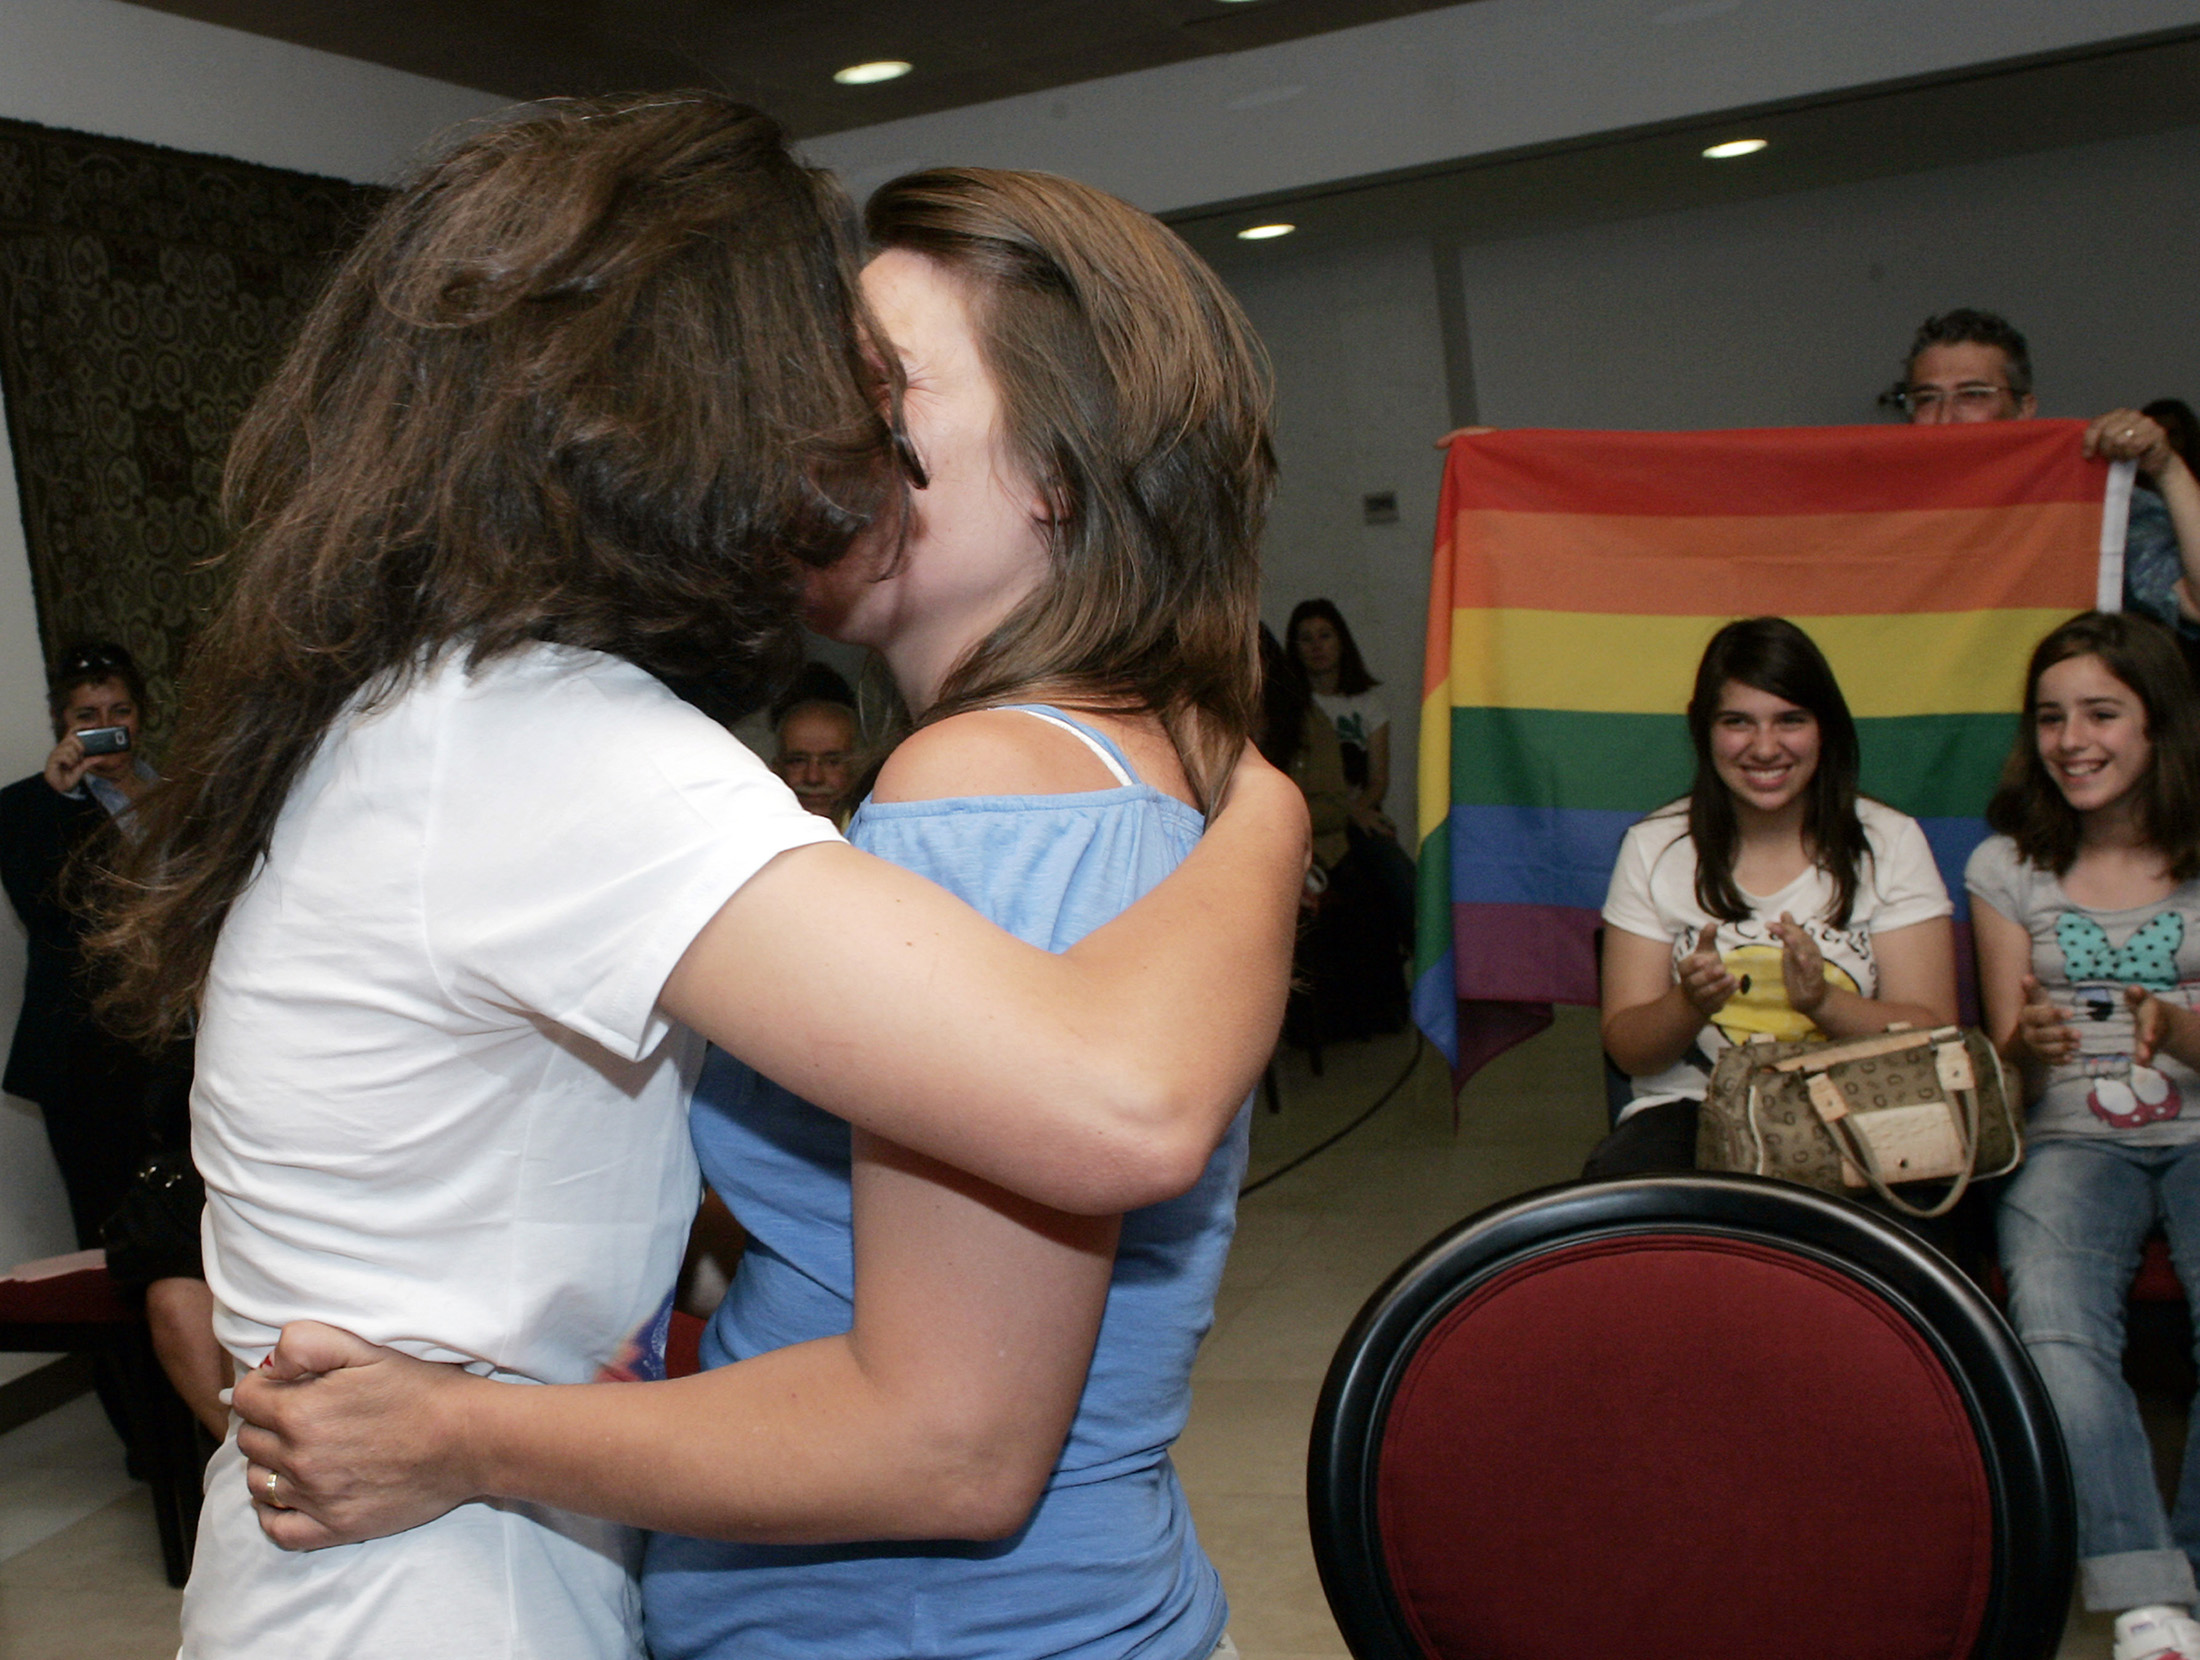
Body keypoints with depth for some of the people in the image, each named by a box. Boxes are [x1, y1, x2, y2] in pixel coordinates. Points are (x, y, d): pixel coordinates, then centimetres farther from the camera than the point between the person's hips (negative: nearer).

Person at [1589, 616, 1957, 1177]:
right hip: (1692, 1107, -1)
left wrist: (1821, 1001, -22)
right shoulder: (1654, 848, 5)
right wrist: (1692, 1004, -20)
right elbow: (1627, 1049, 3)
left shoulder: (1890, 843, 4)